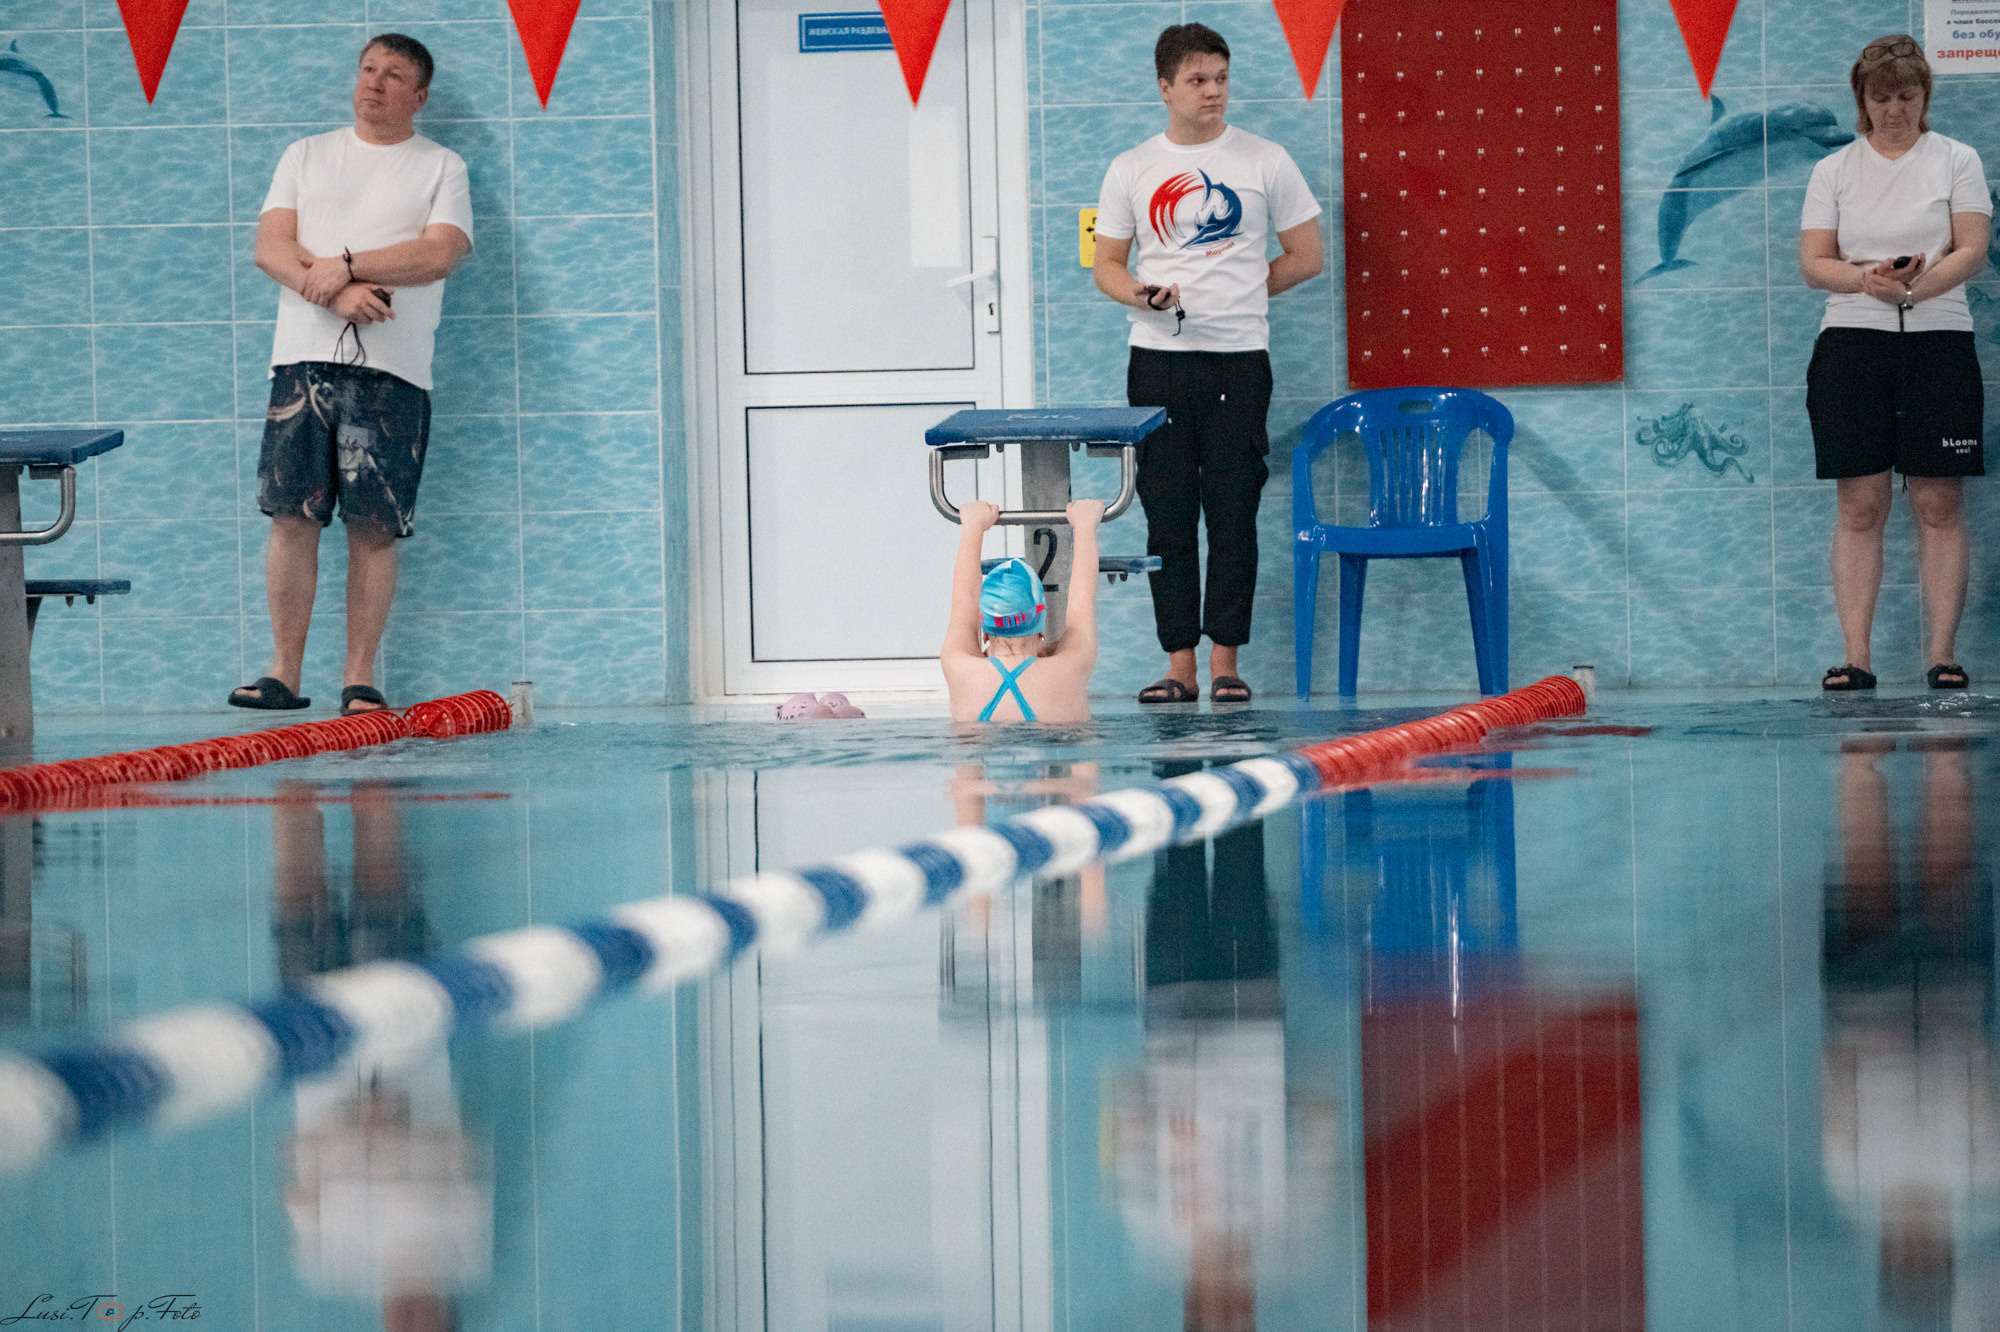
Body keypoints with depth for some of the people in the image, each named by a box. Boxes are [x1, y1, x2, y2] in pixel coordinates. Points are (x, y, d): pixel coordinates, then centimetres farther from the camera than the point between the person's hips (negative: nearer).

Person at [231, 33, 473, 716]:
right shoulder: (306, 155, 17)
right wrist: (336, 295, -12)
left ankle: (360, 679, 1)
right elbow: (270, 248, 4)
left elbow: (440, 252, -6)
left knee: (375, 527, -4)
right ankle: (284, 674, -1)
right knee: (292, 517, -5)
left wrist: (346, 263, -12)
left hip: (393, 370, -2)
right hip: (304, 357, 2)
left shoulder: (442, 167, 10)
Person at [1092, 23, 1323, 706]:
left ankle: (1225, 662, 4)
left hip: (1239, 357, -1)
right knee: (1167, 514, 2)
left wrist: (1235, 292, 2)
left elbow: (1307, 257, 8)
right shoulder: (1131, 170, 7)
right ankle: (1179, 665, 6)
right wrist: (1142, 294, -11)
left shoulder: (1266, 162, 4)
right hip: (1158, 360, 1)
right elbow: (1106, 266, 10)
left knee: (1232, 514, -2)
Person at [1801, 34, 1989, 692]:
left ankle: (1942, 655, -2)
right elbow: (1812, 262, 3)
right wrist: (1869, 279, -17)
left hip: (1940, 341, -1)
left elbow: (1972, 249, -2)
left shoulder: (1957, 160, 8)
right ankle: (1855, 657, -2)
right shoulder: (1833, 170, 10)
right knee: (1860, 506, -2)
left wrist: (1917, 283, -19)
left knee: (1940, 503, -3)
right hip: (1852, 342, 1)